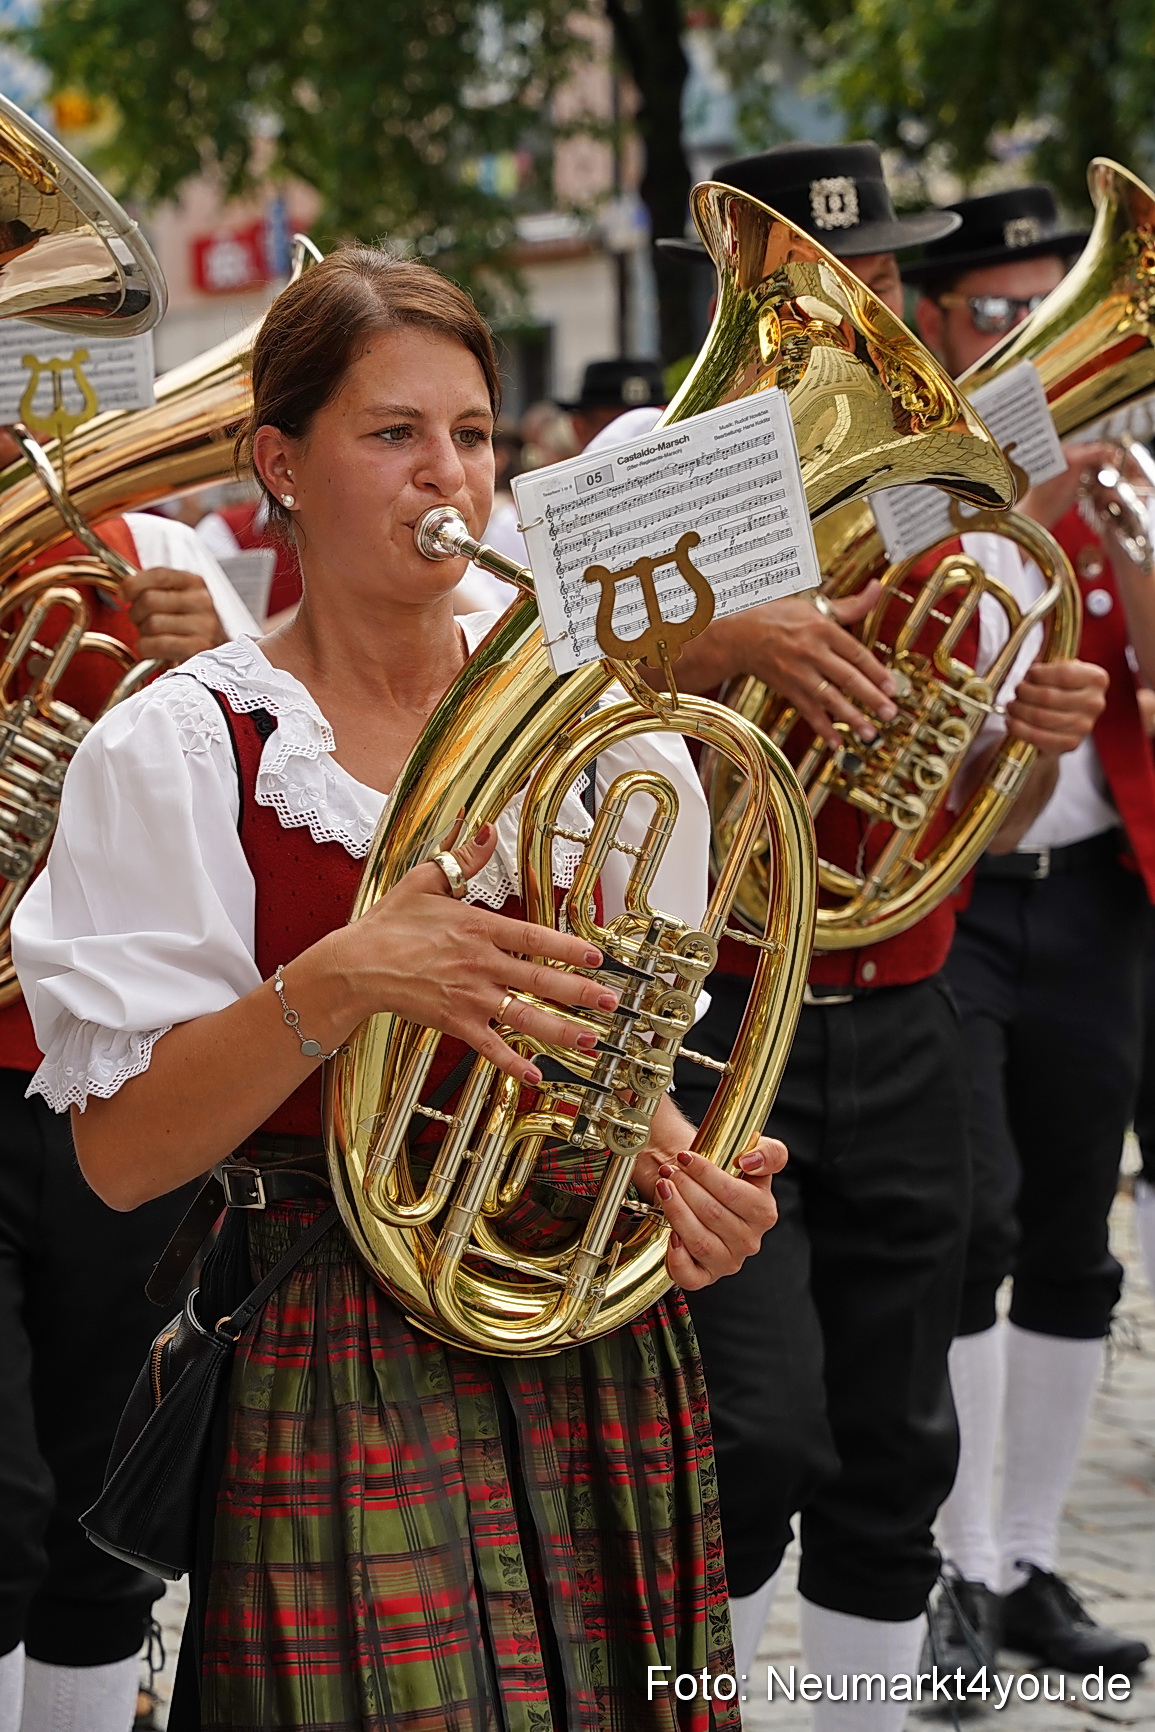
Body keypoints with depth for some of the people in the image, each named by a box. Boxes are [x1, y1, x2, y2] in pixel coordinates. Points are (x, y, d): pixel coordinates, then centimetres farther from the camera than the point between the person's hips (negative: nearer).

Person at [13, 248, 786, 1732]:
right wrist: (337, 982, -27)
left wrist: (692, 1174, -6)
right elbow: (120, 1154, -12)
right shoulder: (182, 752, -6)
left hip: (596, 1371, 4)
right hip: (342, 1397, -4)